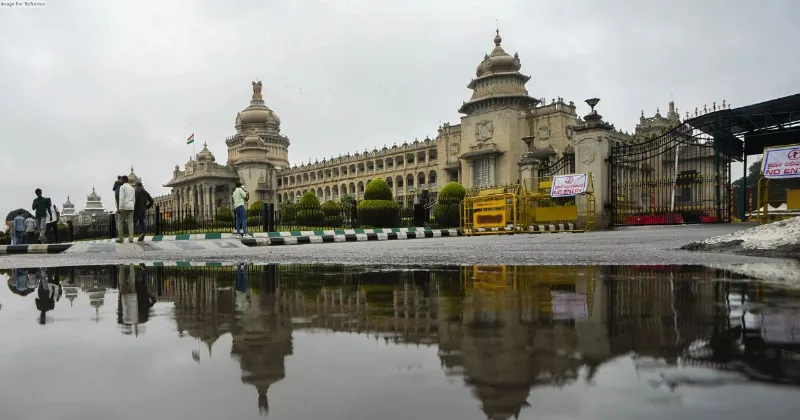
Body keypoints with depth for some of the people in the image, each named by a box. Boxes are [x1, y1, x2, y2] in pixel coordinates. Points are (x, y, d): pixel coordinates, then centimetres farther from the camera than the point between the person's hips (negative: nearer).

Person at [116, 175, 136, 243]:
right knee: (130, 223, 1)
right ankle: (131, 239, -7)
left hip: (124, 207, -6)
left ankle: (120, 239, 2)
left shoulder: (122, 187, -5)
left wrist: (119, 208, -17)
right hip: (131, 207, 6)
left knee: (120, 223, 4)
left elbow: (121, 198, -15)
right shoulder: (132, 188, 17)